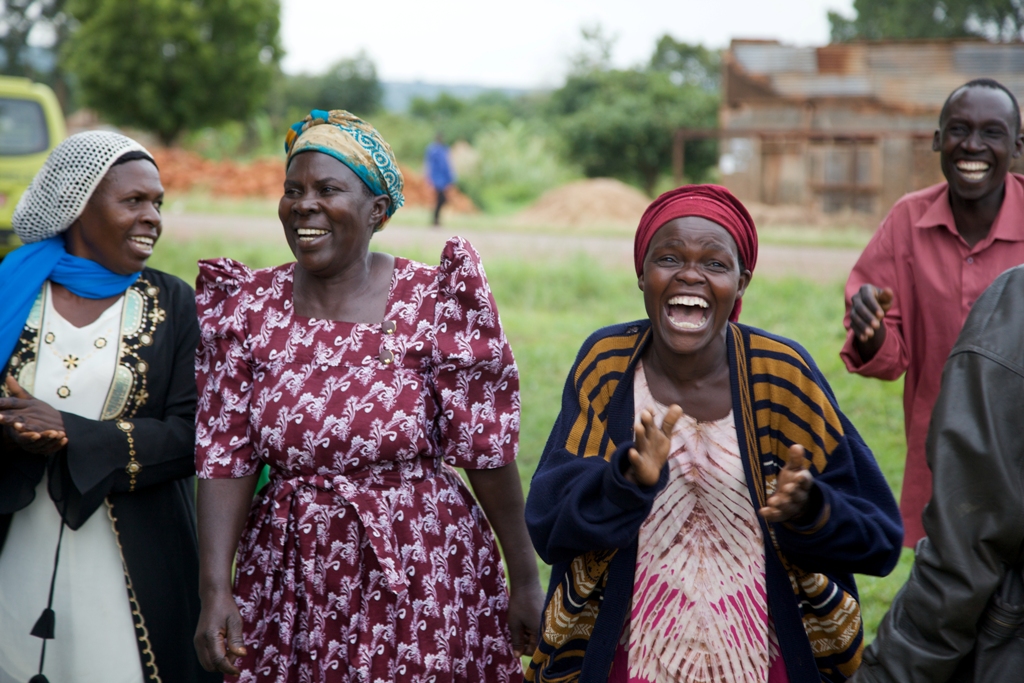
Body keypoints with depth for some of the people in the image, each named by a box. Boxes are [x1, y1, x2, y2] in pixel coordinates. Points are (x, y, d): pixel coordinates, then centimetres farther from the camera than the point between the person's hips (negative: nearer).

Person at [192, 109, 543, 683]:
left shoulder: (435, 305, -9)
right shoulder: (249, 309, 0)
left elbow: (488, 449, -6)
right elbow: (225, 458, -3)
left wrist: (525, 579, -2)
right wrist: (216, 590, -10)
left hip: (423, 571, -2)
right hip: (290, 577, 3)